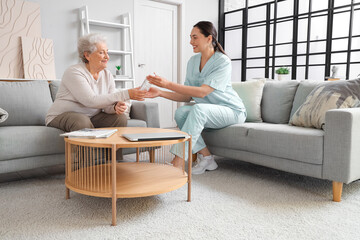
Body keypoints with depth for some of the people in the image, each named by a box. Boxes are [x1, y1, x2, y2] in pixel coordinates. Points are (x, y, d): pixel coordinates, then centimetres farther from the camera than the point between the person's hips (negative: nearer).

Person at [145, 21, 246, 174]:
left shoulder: (223, 62, -16)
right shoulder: (193, 61, 4)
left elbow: (202, 92, -28)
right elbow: (187, 97, 2)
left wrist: (168, 84, -31)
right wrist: (160, 93, -10)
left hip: (232, 111, -6)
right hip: (207, 113, 6)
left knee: (199, 109, -34)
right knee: (181, 112, -21)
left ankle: (177, 163, -33)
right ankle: (206, 158, -13)